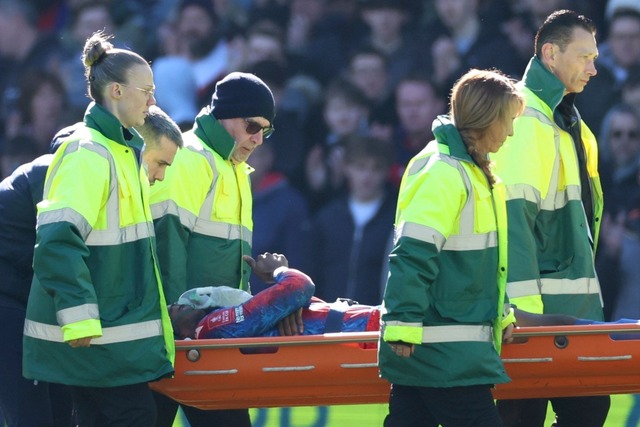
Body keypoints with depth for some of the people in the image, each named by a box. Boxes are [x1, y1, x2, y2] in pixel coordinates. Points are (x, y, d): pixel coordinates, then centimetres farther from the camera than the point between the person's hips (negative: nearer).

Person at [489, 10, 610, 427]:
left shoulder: (572, 124, 18)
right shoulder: (526, 121, -12)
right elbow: (514, 209, -20)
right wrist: (522, 302, -26)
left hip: (577, 300, 9)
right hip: (536, 302, -9)